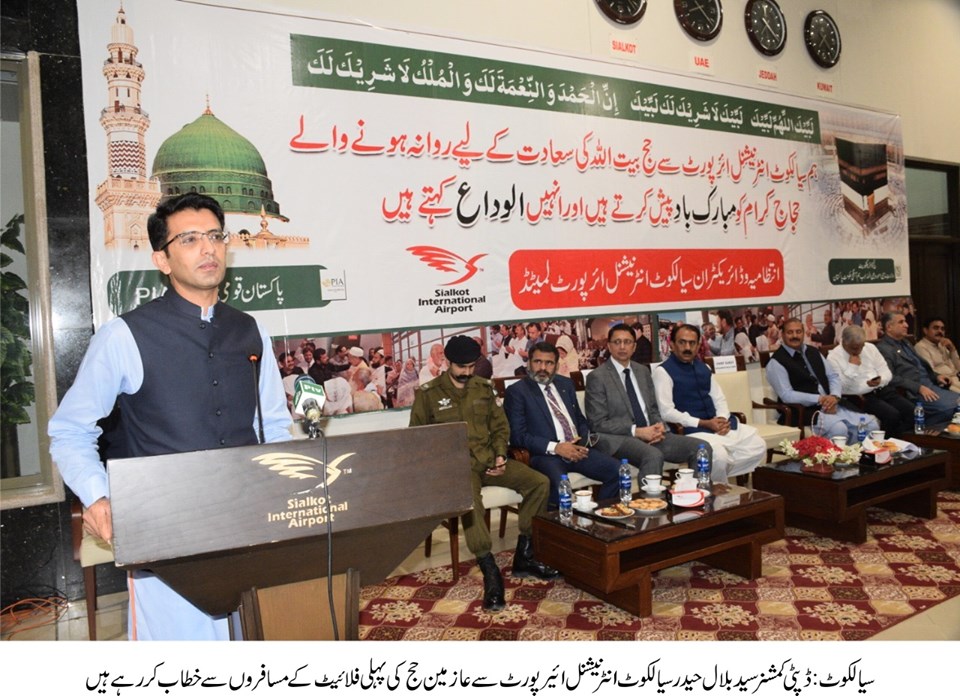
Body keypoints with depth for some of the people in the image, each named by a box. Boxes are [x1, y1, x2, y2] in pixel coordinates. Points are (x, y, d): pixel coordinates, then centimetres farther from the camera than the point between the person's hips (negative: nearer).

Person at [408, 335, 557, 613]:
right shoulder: (428, 393, 1)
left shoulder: (484, 388, 13)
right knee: (468, 499, -39)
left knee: (540, 482, -14)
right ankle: (490, 572, -31)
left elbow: (500, 426, 18)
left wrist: (500, 455, 1)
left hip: (489, 459, 5)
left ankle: (524, 556, -3)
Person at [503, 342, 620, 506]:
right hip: (545, 454, -6)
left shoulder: (566, 384, 19)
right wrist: (555, 447, -16)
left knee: (618, 471, -14)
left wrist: (583, 441, 0)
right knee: (559, 485, -35)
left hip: (577, 449, 6)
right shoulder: (516, 391, 0)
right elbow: (517, 435, -8)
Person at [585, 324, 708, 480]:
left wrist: (659, 426, -3)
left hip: (650, 435, 7)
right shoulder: (597, 377, -5)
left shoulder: (643, 371, 16)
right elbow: (598, 424, -9)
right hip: (619, 439, -6)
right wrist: (636, 431, -16)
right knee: (653, 456, -37)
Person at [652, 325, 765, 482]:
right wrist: (703, 423, -17)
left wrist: (723, 419, -6)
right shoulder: (663, 371, -7)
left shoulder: (703, 367, 17)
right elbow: (666, 412, -15)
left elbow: (719, 398, 17)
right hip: (691, 429, -8)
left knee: (758, 446, -3)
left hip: (720, 424, 8)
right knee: (719, 455, -32)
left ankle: (718, 477, 5)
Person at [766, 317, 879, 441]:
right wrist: (819, 399, -17)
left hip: (831, 405, 7)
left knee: (871, 424, -9)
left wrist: (834, 396, -6)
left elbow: (833, 376, 15)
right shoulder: (777, 362, -6)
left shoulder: (813, 352, 16)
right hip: (804, 410, -7)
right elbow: (787, 395, -13)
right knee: (839, 429, -33)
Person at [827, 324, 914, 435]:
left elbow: (886, 373, 10)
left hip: (882, 390, 6)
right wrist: (852, 366, -16)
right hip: (859, 397, -6)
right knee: (892, 415, -27)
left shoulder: (870, 348, 10)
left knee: (911, 410, -16)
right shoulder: (833, 357, -6)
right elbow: (841, 388, -11)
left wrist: (880, 380, -13)